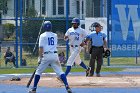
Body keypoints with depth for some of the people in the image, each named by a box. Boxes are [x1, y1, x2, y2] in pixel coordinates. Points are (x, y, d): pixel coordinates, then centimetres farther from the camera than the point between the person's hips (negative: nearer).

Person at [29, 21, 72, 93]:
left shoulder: (43, 36, -1)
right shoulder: (55, 35, 11)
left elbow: (41, 48, -7)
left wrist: (40, 58, -5)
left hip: (46, 55, -3)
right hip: (55, 55, 3)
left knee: (38, 71, 10)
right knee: (60, 71, 0)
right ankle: (67, 86, -16)